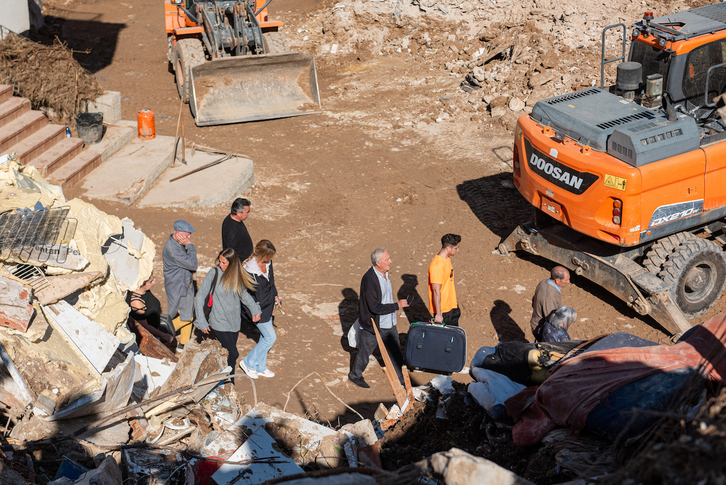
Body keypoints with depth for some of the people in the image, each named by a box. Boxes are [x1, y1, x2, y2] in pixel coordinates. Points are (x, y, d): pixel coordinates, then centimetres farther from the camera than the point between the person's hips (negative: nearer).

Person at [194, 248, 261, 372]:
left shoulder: (237, 274, 1)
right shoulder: (214, 273, -13)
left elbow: (243, 293, 17)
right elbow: (200, 297, -11)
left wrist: (254, 310, 4)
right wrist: (202, 322, -13)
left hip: (234, 322, 5)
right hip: (219, 322, -5)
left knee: (230, 353, 11)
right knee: (233, 354, -8)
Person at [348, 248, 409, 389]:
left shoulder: (384, 273, 0)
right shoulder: (369, 279, -28)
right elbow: (375, 307, -29)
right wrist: (397, 306, -24)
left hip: (389, 324, 8)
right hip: (373, 325, -7)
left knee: (395, 352, 14)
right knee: (364, 352, 13)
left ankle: (399, 381, 29)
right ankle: (355, 376, 37)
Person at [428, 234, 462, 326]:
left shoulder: (447, 258, 5)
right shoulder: (437, 266, -26)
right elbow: (436, 291, -25)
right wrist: (438, 314, -22)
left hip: (451, 306, 9)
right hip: (442, 309, -9)